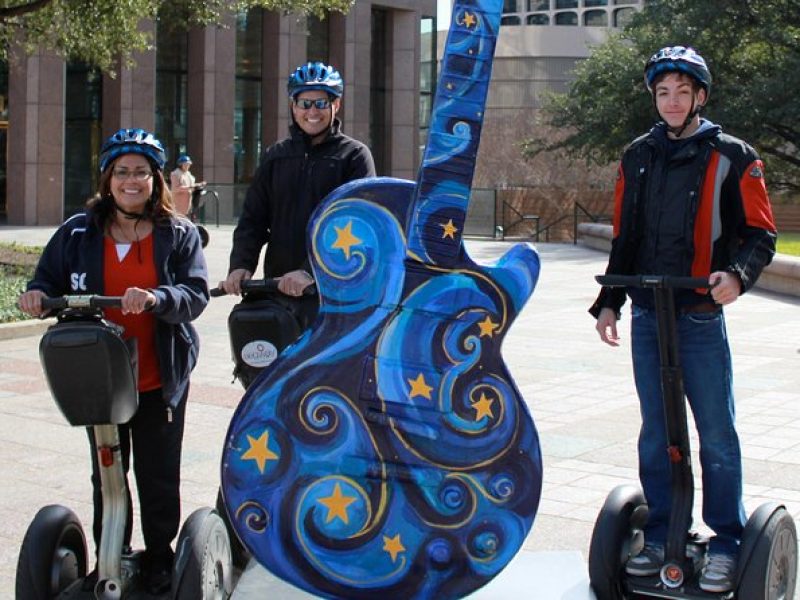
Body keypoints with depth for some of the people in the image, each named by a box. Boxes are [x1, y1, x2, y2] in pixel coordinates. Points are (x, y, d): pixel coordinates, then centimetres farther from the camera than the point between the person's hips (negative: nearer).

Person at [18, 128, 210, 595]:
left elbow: (196, 294, -13)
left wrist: (157, 299, -32)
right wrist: (38, 295, -16)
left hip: (160, 380, -2)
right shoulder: (79, 232, 3)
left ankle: (159, 557, 27)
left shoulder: (179, 234, -3)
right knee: (106, 474, 14)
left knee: (159, 476, 9)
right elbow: (51, 279, 8)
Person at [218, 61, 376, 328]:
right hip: (277, 287, 4)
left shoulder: (354, 155, 3)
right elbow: (253, 218, 13)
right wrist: (241, 265, -6)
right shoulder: (276, 156, 17)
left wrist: (311, 270, -22)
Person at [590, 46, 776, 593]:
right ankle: (660, 537, 20)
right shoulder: (639, 158, 13)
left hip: (701, 318, -4)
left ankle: (727, 543, 12)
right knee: (656, 433, 10)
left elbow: (760, 234, -2)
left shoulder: (731, 158, 0)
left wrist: (738, 274, -21)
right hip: (646, 317, 4)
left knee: (717, 434, 1)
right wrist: (609, 301, 13)